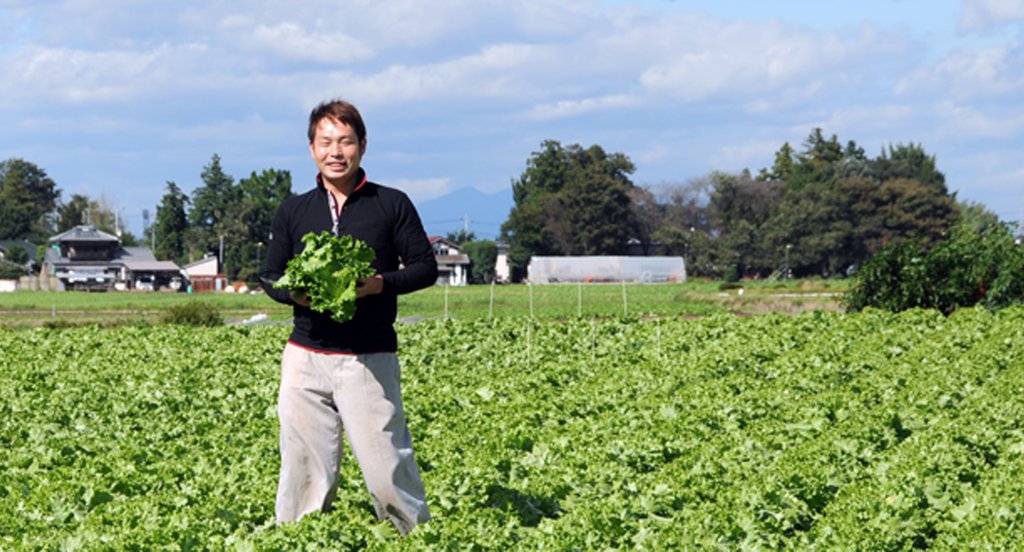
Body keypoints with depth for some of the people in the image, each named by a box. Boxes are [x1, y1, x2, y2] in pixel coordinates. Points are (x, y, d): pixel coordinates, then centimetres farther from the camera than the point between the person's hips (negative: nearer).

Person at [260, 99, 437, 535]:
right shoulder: (293, 211, 11)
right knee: (304, 468, 3)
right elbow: (269, 277, 15)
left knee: (386, 466, -4)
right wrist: (296, 293, -8)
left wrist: (381, 283, -14)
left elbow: (426, 266, 5)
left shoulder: (392, 205, 4)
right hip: (306, 357, 2)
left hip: (370, 359, -2)